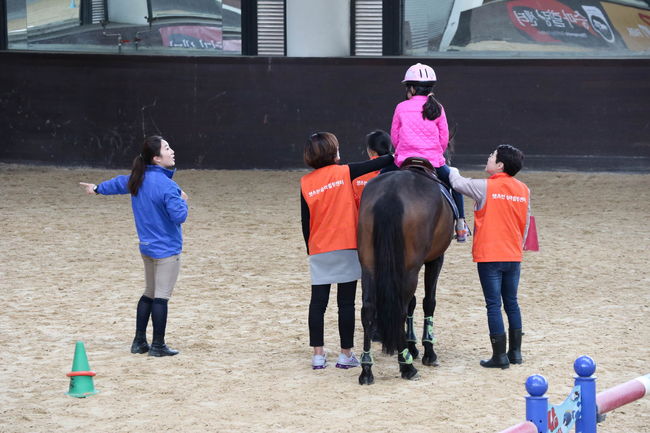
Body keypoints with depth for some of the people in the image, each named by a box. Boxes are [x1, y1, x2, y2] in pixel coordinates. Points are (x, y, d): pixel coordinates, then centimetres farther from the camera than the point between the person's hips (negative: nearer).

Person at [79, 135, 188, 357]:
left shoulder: (139, 179, 4)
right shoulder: (166, 185, -22)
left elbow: (120, 183, 24)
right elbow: (179, 216, -25)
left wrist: (97, 188, 42)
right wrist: (183, 201, -4)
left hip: (147, 247, 9)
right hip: (166, 249, -9)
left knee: (149, 294, 19)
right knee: (161, 296, -3)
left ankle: (139, 341, 22)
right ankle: (158, 345, 1)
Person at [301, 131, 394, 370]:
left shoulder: (306, 183, 2)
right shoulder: (344, 173, -5)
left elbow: (305, 221, 5)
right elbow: (377, 164, -1)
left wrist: (310, 248, 14)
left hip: (318, 250, 2)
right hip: (346, 247, -2)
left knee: (318, 302, 6)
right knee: (346, 302, 3)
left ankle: (318, 354, 6)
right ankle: (346, 354, 5)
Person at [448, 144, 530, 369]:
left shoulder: (486, 187, -12)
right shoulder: (523, 190, 4)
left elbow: (458, 182, 1)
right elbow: (525, 224, 12)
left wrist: (452, 170, 22)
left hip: (489, 256, -5)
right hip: (514, 257, 5)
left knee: (493, 304, -2)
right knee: (511, 302, 15)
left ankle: (500, 356, -2)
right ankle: (515, 352, 19)